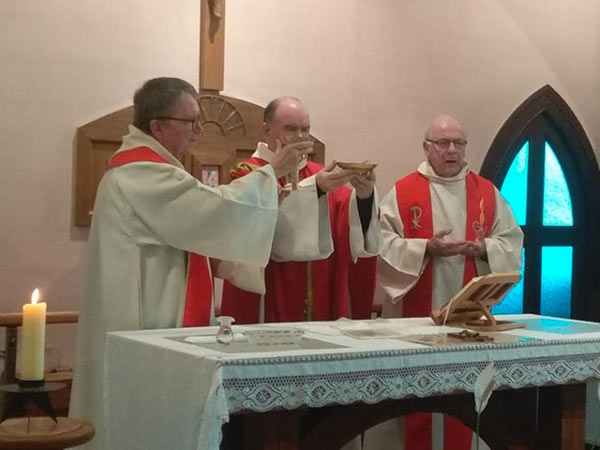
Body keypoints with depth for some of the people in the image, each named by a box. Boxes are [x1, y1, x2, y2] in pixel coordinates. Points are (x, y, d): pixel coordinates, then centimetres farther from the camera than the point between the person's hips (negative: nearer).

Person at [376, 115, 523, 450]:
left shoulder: (487, 192, 7)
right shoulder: (403, 192, -1)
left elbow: (512, 240, 6)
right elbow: (383, 242, -7)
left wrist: (484, 249, -14)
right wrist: (426, 248, -19)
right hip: (419, 310, -2)